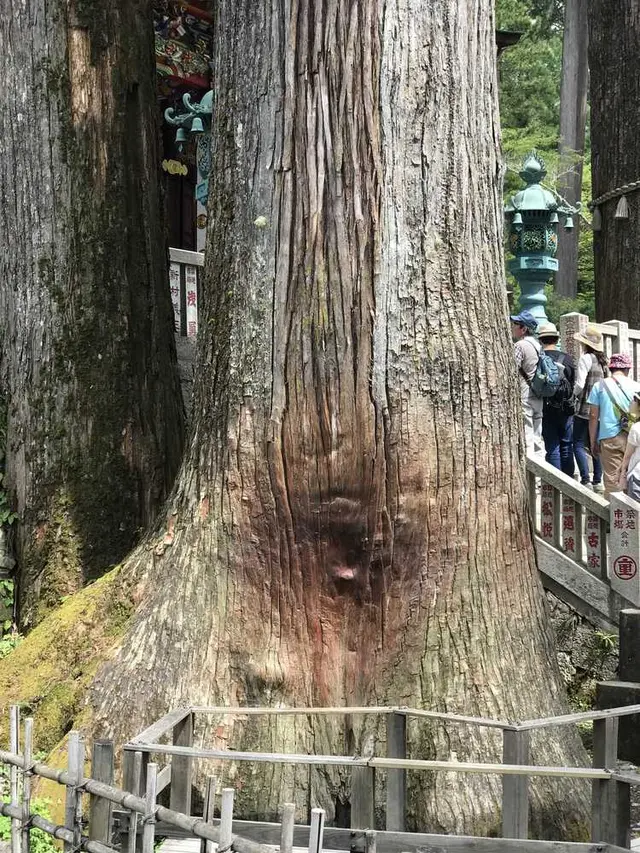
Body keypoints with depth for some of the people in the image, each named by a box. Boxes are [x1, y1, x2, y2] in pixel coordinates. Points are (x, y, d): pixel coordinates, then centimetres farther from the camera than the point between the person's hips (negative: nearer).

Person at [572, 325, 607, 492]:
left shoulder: (585, 358, -12)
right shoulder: (602, 359, 10)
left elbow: (580, 384, -17)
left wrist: (575, 394, 1)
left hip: (585, 408, -8)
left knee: (578, 444, -4)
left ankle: (586, 480, -11)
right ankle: (598, 481, 13)